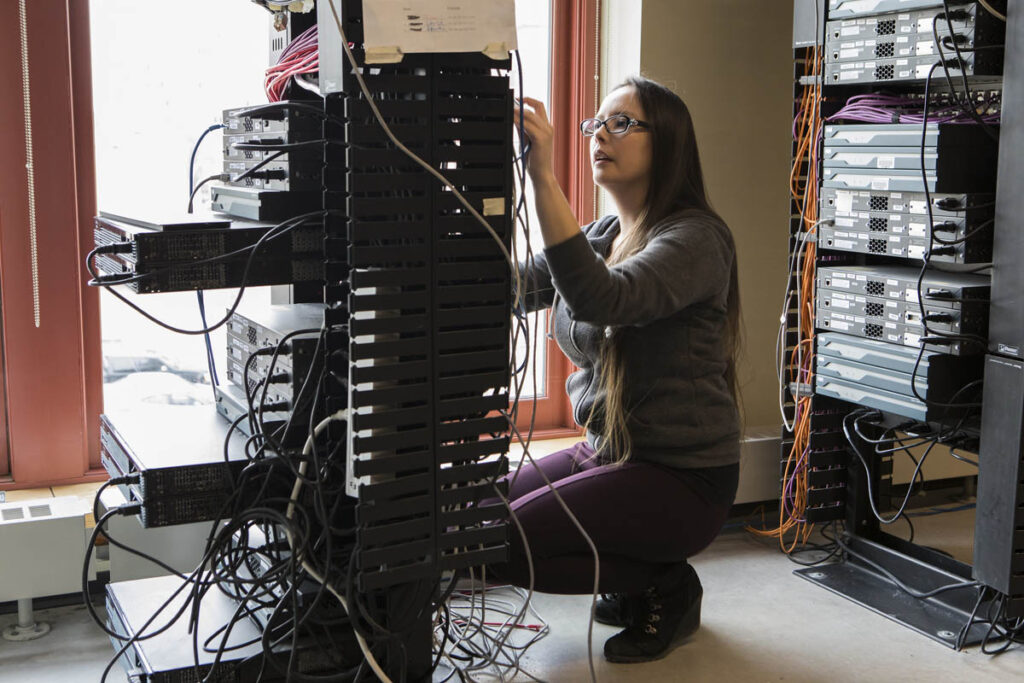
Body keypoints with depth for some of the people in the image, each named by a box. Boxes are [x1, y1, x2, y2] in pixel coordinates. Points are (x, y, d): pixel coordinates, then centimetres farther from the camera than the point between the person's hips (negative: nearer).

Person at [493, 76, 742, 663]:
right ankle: (639, 575, 15)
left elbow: (602, 300, -36)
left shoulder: (697, 238, -17)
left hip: (681, 477, -9)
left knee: (509, 543, -19)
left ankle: (665, 585, 4)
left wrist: (544, 177, -39)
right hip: (606, 453, 9)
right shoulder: (602, 235, 9)